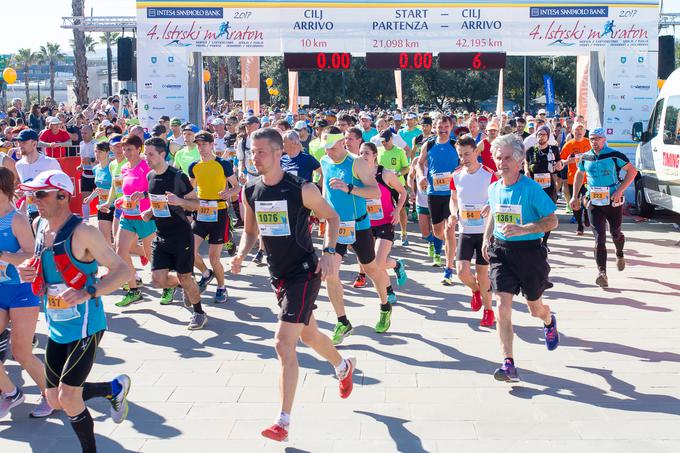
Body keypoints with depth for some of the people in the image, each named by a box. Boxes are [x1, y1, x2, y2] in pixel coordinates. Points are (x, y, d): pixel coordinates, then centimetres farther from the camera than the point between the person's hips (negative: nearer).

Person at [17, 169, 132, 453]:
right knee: (55, 400, 12)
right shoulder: (39, 226, 4)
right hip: (56, 326, 8)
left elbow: (122, 270, -20)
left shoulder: (82, 232, -18)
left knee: (68, 398, -11)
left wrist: (89, 293, -34)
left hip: (85, 325, -8)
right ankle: (115, 388, 35)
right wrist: (28, 271, -1)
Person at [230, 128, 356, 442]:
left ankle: (283, 421, -7)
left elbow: (332, 217, -4)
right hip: (278, 275, 7)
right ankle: (344, 366, 54)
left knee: (284, 343, -15)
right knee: (308, 335, 23)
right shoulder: (250, 192, 0)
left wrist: (329, 252, -17)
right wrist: (241, 253, -7)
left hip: (304, 273, -7)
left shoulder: (302, 189, -16)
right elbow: (250, 231, 13)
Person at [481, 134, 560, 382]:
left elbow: (552, 221, -14)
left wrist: (522, 229, -26)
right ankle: (508, 364, -9)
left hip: (529, 250, -3)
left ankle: (549, 322, 53)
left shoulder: (531, 188, -14)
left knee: (535, 308, 14)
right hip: (501, 251, 3)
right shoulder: (494, 189, 4)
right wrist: (486, 238, 12)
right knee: (503, 307, -11)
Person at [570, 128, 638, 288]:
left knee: (615, 233, 14)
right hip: (594, 203, 2)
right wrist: (574, 196, 16)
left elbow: (632, 171, -8)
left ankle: (620, 255, 48)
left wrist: (620, 190, -16)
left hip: (614, 202, -2)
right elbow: (579, 174, 22)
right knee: (599, 237, -7)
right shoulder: (585, 158, 5)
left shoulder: (614, 155, -9)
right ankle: (602, 273, -11)